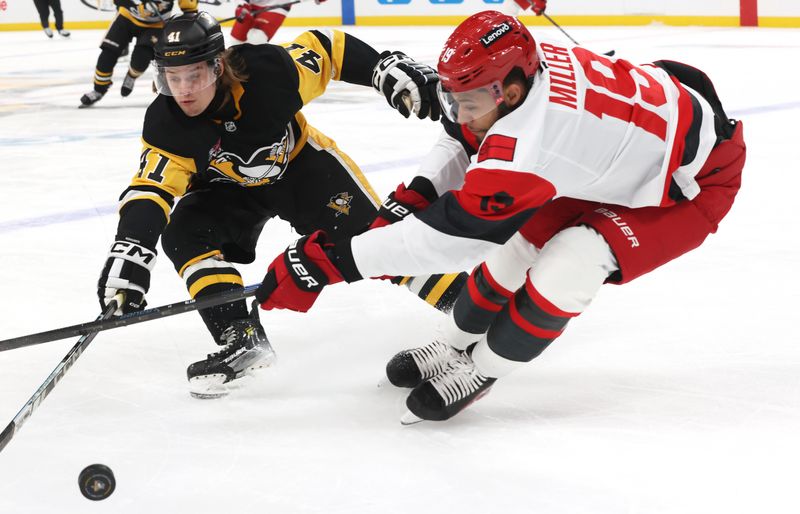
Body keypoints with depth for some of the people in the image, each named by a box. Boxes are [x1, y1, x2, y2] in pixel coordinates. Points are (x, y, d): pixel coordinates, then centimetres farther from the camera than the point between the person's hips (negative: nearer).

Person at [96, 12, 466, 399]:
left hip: (302, 165, -2)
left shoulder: (267, 71, -34)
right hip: (230, 189, 2)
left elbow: (327, 49, -19)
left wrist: (388, 68, -28)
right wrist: (129, 256, -44)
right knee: (182, 234, -22)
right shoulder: (166, 125, -28)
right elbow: (149, 191, -30)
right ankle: (242, 339, -20)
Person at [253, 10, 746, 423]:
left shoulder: (534, 138, -40)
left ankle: (480, 370, -3)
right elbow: (465, 146, 5)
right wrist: (418, 194, -9)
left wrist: (334, 260, -35)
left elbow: (455, 229, -37)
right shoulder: (519, 66, -17)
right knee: (525, 236, 6)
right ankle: (454, 346, 25)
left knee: (574, 258, -24)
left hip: (696, 179, -9)